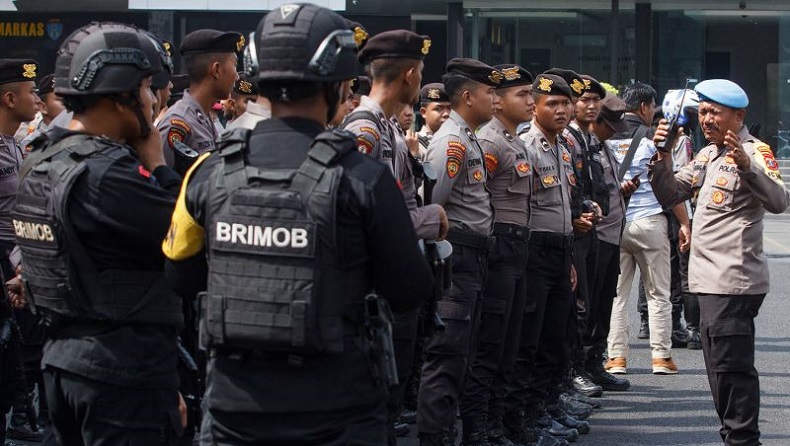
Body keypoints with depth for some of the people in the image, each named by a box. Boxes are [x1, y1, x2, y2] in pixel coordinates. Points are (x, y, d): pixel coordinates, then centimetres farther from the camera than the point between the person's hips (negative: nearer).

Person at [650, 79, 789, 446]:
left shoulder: (755, 151, -9)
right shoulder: (707, 155, 19)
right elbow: (670, 196, 17)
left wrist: (745, 165, -39)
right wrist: (662, 157, 2)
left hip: (734, 282, -10)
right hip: (710, 279, 10)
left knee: (731, 366, -10)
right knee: (720, 366, 14)